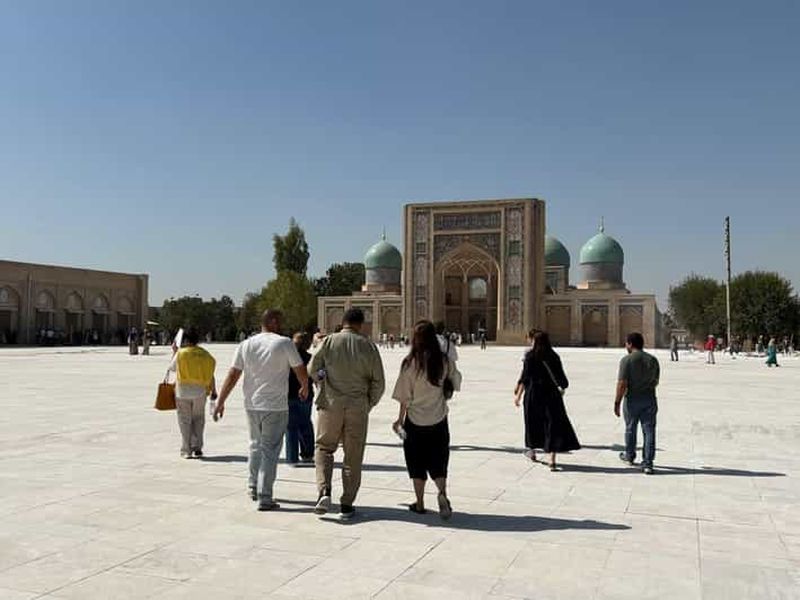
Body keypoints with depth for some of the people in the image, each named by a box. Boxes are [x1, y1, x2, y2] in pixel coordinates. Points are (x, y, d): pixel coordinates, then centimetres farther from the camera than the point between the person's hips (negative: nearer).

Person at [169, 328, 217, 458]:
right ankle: (197, 448, 9)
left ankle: (186, 451, 7)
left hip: (183, 391, -2)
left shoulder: (181, 353, -8)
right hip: (200, 391, 2)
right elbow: (211, 375, 1)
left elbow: (172, 367, 9)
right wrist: (213, 391, 10)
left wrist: (174, 351, 19)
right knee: (198, 420, 14)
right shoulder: (205, 354, 0)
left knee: (185, 421, 6)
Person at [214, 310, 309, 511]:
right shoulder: (284, 343, -8)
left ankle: (253, 487, 30)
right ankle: (264, 497, 0)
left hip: (251, 405, 5)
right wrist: (305, 388, 18)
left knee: (256, 445, 23)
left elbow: (232, 376, 2)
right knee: (270, 450, 0)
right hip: (276, 406, -5)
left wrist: (220, 402, 5)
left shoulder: (246, 345, 4)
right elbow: (301, 371, -2)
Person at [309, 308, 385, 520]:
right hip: (358, 407, 0)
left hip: (331, 403, 0)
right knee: (353, 456, 8)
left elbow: (313, 369, 1)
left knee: (324, 448, 14)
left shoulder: (329, 341, -3)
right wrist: (369, 404, 14)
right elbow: (379, 382, 0)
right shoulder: (368, 346, -1)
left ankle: (324, 491, -6)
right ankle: (347, 505, 12)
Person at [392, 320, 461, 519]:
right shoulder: (445, 361, -6)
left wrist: (400, 419, 2)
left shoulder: (410, 363, -12)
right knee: (438, 462, 12)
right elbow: (456, 382, 9)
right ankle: (442, 492, -12)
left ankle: (420, 503, 19)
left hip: (415, 421, -2)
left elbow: (405, 396, -9)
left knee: (417, 464, 12)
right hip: (439, 420, 2)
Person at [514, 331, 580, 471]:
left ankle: (532, 452, 37)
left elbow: (525, 377, -12)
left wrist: (519, 395, -10)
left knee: (533, 423, 19)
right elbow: (560, 376, 3)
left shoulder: (530, 356, -7)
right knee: (554, 425, -1)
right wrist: (561, 388, 21)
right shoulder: (553, 356, 0)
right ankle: (552, 461, -11)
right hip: (550, 394, 1)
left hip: (533, 394, 0)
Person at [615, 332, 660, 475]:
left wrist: (617, 402, -10)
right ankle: (647, 463, 0)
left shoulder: (627, 360, -13)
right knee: (649, 431, 3)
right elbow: (656, 381, 11)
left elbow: (622, 384, -17)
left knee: (630, 429, 15)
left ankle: (629, 456, 34)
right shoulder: (653, 360, 3)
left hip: (632, 400, -3)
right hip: (649, 399, 3)